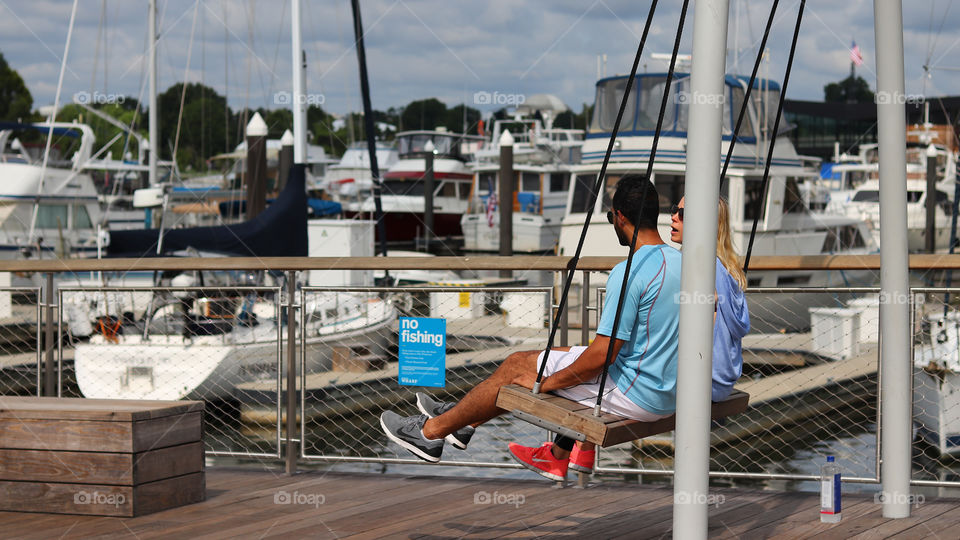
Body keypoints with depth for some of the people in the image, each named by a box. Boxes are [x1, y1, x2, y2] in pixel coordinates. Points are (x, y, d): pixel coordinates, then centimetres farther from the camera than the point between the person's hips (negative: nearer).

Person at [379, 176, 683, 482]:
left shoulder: (630, 273, -22)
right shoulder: (681, 262, 6)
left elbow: (602, 354, -23)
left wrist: (547, 382, -8)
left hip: (635, 394, -8)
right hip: (670, 395, 8)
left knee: (518, 366, 6)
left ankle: (432, 431, 19)